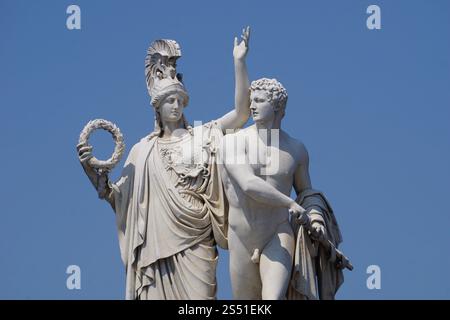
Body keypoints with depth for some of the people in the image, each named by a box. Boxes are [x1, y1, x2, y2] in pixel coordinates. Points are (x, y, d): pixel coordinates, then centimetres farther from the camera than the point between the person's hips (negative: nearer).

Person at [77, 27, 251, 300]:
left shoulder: (202, 137, 10)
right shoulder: (143, 151, 13)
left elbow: (242, 112, 0)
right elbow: (117, 196, 12)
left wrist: (239, 62, -6)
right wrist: (90, 169, -3)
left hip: (195, 246, -1)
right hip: (157, 244, 1)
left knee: (198, 297, -11)